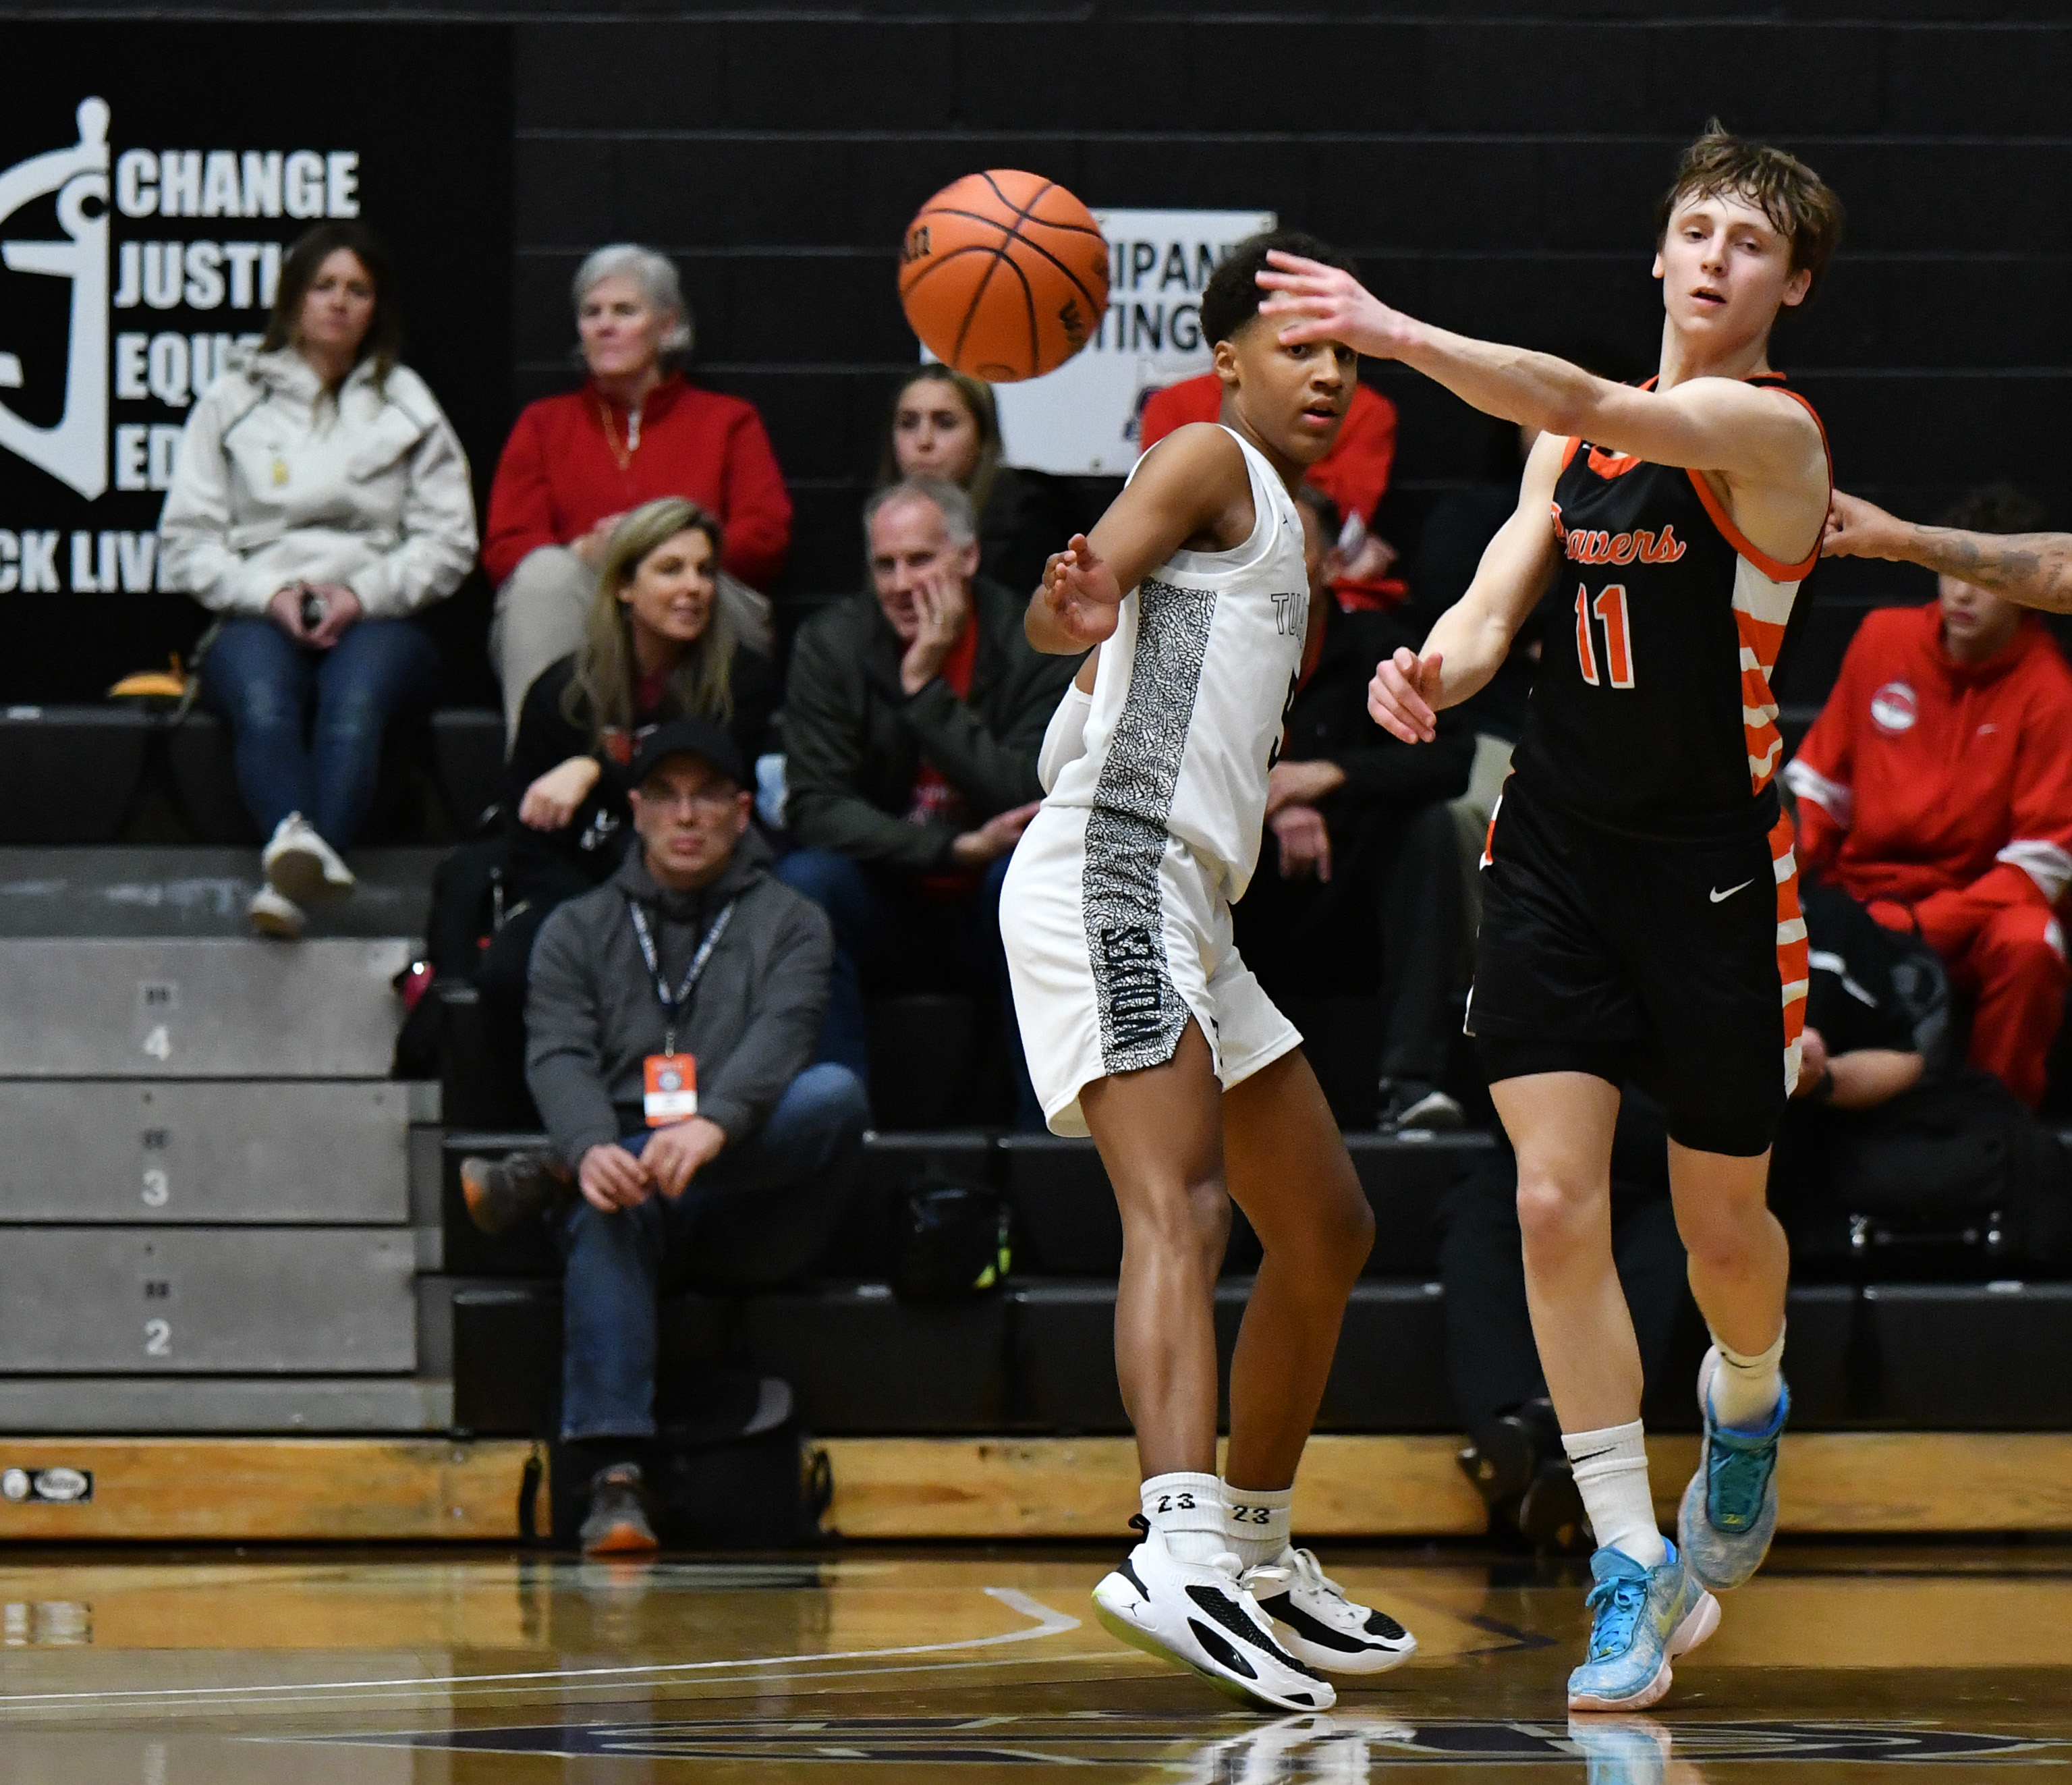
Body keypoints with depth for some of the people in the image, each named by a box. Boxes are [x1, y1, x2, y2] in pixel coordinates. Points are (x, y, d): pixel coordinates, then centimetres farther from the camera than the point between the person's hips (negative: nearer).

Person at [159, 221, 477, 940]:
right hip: (258, 615, 0)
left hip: (375, 618, 0)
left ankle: (290, 877, -60)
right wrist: (270, 593, -8)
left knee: (356, 699, -38)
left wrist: (364, 593, -7)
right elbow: (187, 537, 9)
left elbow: (448, 542, 11)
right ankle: (305, 854, -65)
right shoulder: (233, 401, 17)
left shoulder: (408, 404, 19)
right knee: (263, 707, -37)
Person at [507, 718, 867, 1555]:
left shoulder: (790, 924, 13)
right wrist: (591, 1149, -26)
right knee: (606, 1210, -36)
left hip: (751, 1214, 0)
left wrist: (713, 1126, -31)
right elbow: (559, 1057, 0)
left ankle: (543, 1181, -34)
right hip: (618, 1164, 0)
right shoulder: (579, 930, 17)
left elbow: (781, 1035, -8)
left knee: (835, 1095, -30)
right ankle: (613, 1479, -48)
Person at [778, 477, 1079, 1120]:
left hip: (992, 921, -1)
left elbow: (1030, 802, -19)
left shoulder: (1035, 642, -7)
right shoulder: (830, 644, -4)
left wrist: (926, 687, -22)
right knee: (804, 880, -27)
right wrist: (955, 850, -24)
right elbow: (815, 809, -13)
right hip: (885, 915, 1)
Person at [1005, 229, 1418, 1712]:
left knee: (1326, 1230, 18)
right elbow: (1077, 606, -19)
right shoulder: (1210, 463, -1)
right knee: (1182, 1205, -28)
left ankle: (1258, 1558, 28)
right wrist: (1074, 604, -40)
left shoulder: (1286, 534, 26)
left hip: (1189, 916, 10)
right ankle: (1182, 1553, -46)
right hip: (1108, 877, -10)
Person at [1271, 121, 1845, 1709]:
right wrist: (1437, 671, -18)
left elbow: (1579, 405, -29)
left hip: (1716, 865, -4)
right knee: (1556, 1207, -8)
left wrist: (1392, 332, -37)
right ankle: (1638, 1573, -2)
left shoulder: (1771, 431, -13)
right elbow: (1497, 605, 6)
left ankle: (1747, 1409, 45)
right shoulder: (1577, 437, 8)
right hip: (1557, 847, 4)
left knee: (1723, 1221, 10)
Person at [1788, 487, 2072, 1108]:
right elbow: (1821, 777, 13)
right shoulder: (1884, 637, 4)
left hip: (1976, 909, -3)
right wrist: (1785, 857, -8)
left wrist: (1926, 925, -22)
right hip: (1862, 889, 3)